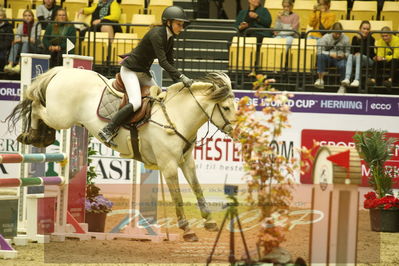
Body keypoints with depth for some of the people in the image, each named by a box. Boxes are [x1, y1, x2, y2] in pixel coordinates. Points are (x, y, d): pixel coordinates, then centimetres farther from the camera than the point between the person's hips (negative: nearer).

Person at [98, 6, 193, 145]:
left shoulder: (169, 38, 4)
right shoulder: (156, 35, -24)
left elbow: (170, 63, 8)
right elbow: (163, 62, -30)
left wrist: (179, 81, -4)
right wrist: (182, 77, -34)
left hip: (143, 72, 10)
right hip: (130, 70, -10)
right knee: (136, 102, -24)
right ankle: (107, 131, -20)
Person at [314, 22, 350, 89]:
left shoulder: (345, 38, 5)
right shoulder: (326, 38, 0)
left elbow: (348, 53, 6)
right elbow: (320, 51, -11)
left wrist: (344, 55, -18)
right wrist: (330, 54, -25)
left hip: (340, 59, 0)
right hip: (328, 59, 0)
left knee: (344, 65, -35)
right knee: (321, 56, -34)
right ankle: (321, 79, -36)